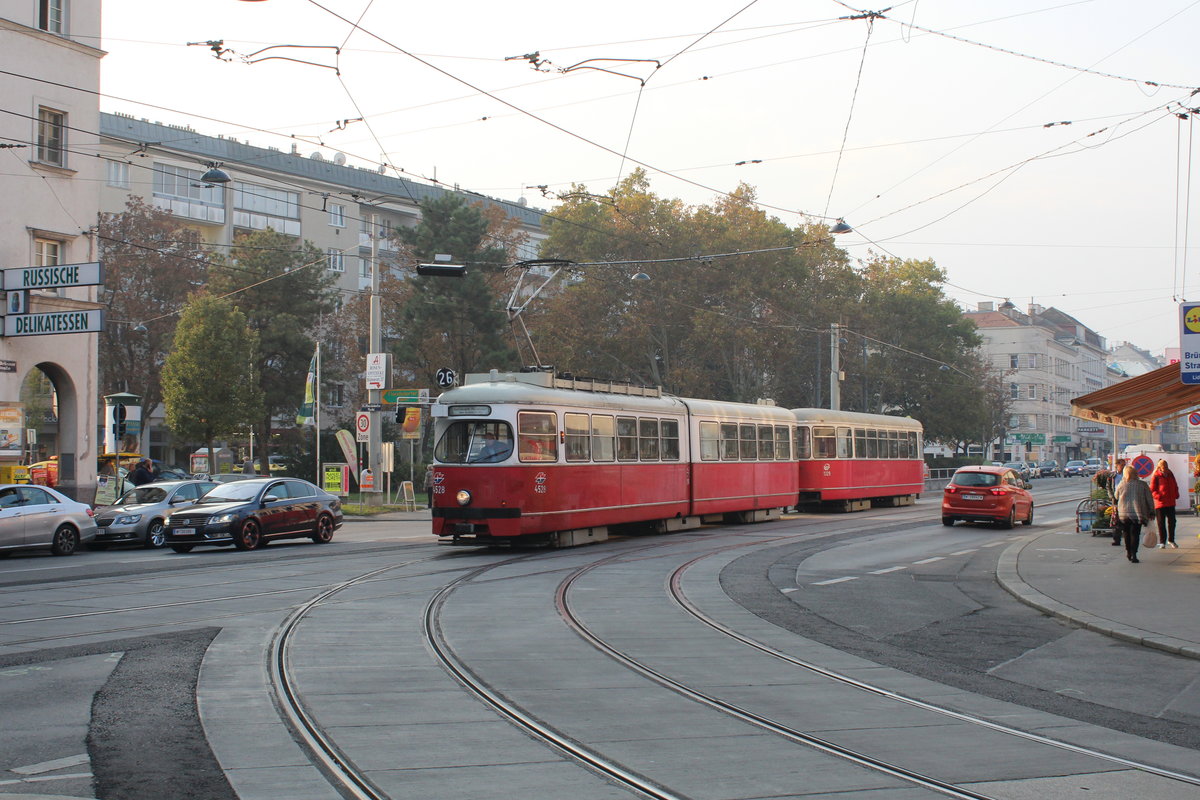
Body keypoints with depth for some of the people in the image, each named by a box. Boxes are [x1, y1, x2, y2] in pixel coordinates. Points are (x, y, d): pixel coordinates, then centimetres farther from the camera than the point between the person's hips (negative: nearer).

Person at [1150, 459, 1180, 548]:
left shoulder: (1170, 475, 9)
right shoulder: (1156, 476, -6)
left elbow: (1175, 486, 20)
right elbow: (1152, 490, -7)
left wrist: (1176, 495, 5)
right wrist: (1159, 496, -21)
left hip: (1171, 503, 5)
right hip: (1160, 503, -5)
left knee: (1172, 522, 8)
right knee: (1161, 523, 0)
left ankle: (1171, 540, 22)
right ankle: (1162, 542, 7)